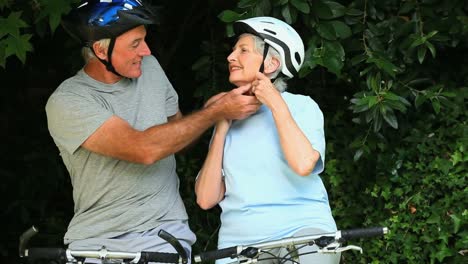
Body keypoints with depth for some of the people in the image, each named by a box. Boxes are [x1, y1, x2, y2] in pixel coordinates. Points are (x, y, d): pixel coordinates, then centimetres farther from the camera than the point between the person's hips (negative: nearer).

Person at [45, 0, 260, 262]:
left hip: (164, 232, 4)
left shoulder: (150, 68, 6)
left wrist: (209, 109, -4)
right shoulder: (66, 103, -12)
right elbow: (144, 149, -22)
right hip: (96, 239, -3)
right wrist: (217, 112, -16)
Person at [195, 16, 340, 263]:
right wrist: (221, 129, 1)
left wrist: (276, 103, -8)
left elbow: (303, 164, -17)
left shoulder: (301, 106, 5)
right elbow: (206, 199, 6)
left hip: (302, 228, -4)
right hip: (239, 241, 4)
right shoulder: (231, 116, 15)